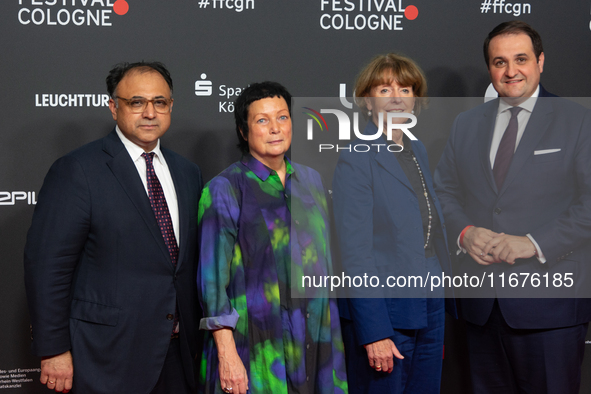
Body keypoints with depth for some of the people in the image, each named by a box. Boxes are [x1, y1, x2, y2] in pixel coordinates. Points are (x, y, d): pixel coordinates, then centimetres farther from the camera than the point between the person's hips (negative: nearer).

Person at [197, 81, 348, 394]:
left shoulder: (310, 181, 11)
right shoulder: (224, 189, -6)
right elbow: (213, 277, -10)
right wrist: (226, 353, -16)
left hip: (315, 339, 5)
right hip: (257, 342, -5)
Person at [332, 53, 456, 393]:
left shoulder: (418, 151, 13)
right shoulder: (355, 160, -10)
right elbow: (355, 252, -14)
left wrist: (443, 312, 12)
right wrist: (374, 332, -18)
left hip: (430, 309, 7)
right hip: (384, 312, -7)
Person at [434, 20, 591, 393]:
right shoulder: (466, 123, 14)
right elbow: (444, 190, 14)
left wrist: (534, 243, -18)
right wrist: (464, 232, -7)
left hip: (549, 305, -4)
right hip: (482, 303, 4)